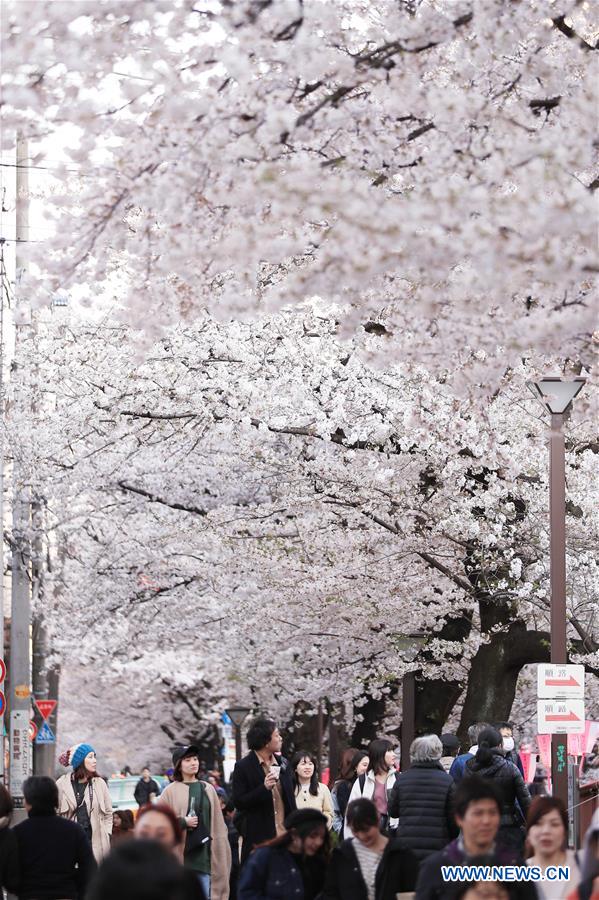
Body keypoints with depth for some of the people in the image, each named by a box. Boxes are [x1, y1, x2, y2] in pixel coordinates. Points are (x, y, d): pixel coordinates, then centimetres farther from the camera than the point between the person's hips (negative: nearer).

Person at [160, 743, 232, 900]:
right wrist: (183, 822, -14)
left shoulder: (208, 789, 11)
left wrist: (221, 850, 10)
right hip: (180, 856, -3)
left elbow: (217, 823, 13)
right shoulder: (171, 791, -1)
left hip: (204, 853, 4)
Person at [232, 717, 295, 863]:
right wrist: (264, 788, -20)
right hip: (258, 838, -4)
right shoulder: (243, 767, -5)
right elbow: (238, 802, -8)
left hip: (284, 834, 5)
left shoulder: (283, 764, 11)